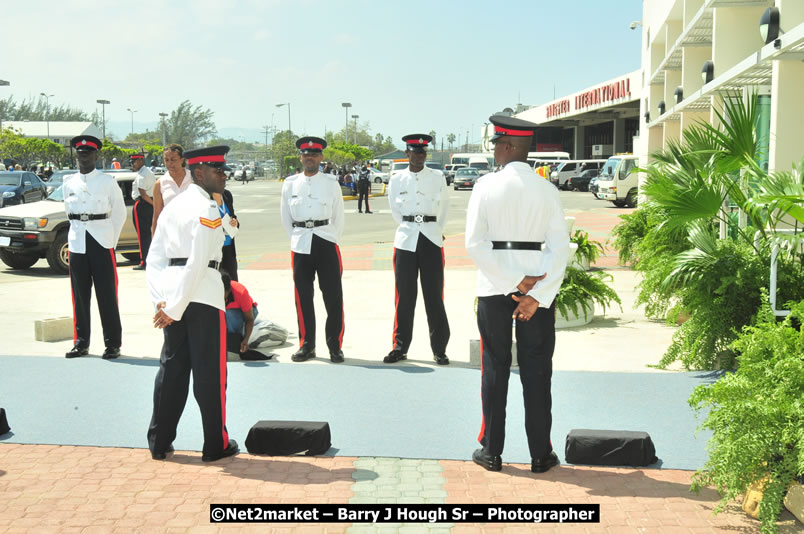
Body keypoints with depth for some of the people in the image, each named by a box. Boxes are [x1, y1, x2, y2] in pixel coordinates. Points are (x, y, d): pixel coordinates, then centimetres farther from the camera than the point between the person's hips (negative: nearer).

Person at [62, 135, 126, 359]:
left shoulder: (108, 182, -1)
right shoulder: (68, 183, 9)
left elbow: (119, 213, 4)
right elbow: (69, 211, 18)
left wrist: (111, 240, 1)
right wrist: (80, 232, 12)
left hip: (102, 242, -3)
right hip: (77, 242, 4)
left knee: (107, 294, 0)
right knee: (80, 294, 8)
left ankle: (112, 343, 6)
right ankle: (81, 342, 17)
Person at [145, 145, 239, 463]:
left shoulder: (173, 206, 14)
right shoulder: (207, 210, -11)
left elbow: (154, 258, 10)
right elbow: (197, 263, -18)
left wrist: (161, 301, 3)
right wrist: (174, 308, -15)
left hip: (172, 295, 8)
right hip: (203, 297, -8)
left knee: (171, 369, 14)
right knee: (210, 374, 3)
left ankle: (159, 442, 20)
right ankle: (216, 445, 12)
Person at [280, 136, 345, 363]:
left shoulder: (331, 183, 1)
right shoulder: (290, 184, 5)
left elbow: (339, 216, 7)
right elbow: (285, 217, 12)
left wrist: (330, 239, 6)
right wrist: (299, 237, 9)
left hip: (326, 243, -1)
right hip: (300, 245, 2)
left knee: (333, 297, 0)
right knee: (303, 298, 7)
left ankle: (335, 346, 10)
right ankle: (307, 345, 17)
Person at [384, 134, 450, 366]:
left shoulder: (437, 178, 2)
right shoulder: (397, 180, 5)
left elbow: (444, 208, 13)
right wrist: (411, 228, 12)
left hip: (432, 241, -1)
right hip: (405, 241, 1)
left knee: (434, 296, 1)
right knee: (404, 296, 3)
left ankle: (439, 349, 8)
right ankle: (400, 347, 12)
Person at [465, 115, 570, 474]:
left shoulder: (486, 186, -7)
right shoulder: (546, 189, -1)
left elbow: (475, 244, -12)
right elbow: (560, 246, -8)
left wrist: (516, 281, -12)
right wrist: (537, 295, -12)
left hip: (493, 288, -1)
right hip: (539, 287, 1)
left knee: (494, 367, 9)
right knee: (536, 370, 8)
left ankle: (491, 452, 17)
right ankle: (540, 454, 14)